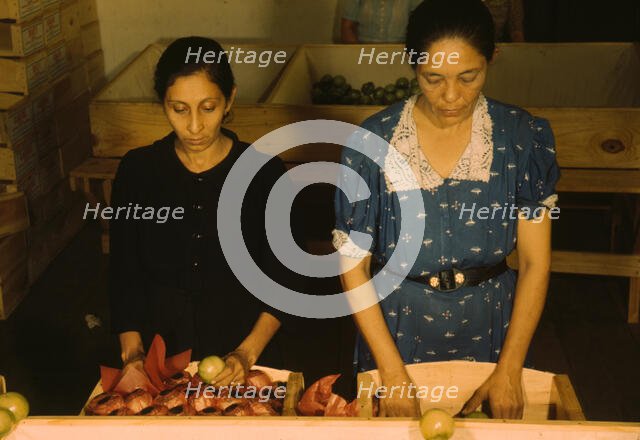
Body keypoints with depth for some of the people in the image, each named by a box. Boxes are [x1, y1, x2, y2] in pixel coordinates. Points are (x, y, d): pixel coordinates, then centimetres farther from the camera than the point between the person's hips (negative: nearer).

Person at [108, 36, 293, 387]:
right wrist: (132, 351, -11)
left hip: (244, 356, -1)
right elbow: (123, 275, -1)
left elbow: (282, 283, -7)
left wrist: (248, 353, -16)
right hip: (159, 352, 1)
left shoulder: (265, 173, -10)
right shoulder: (137, 171, -5)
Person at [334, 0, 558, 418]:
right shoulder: (373, 142, -13)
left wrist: (510, 371, -10)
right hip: (397, 324, -1)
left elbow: (536, 262, -7)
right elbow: (353, 263, -9)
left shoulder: (524, 137, -10)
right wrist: (393, 372, -12)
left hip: (489, 325, 1)